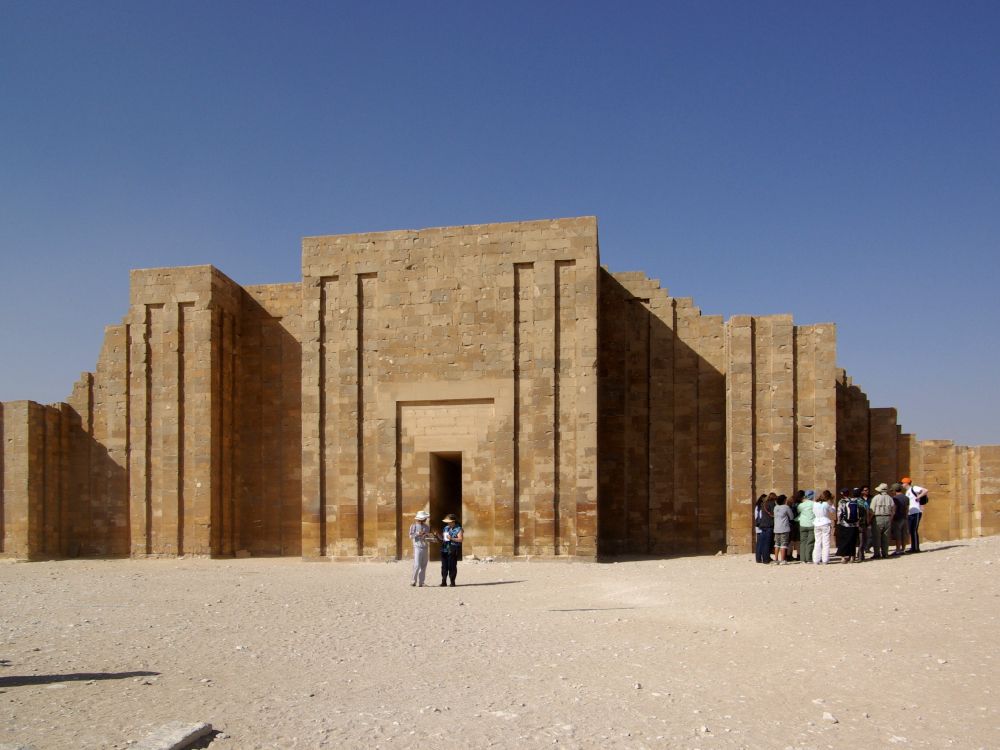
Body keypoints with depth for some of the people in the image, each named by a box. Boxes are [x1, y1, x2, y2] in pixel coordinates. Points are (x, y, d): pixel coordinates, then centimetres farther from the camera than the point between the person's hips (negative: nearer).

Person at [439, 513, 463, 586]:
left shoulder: (458, 529, -2)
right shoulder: (446, 528, 17)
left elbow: (460, 539, -11)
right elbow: (442, 538, 22)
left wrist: (451, 538, -20)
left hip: (453, 550, -6)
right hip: (444, 549, 6)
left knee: (452, 566, -5)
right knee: (444, 566, 4)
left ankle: (452, 582, 3)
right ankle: (444, 581, 10)